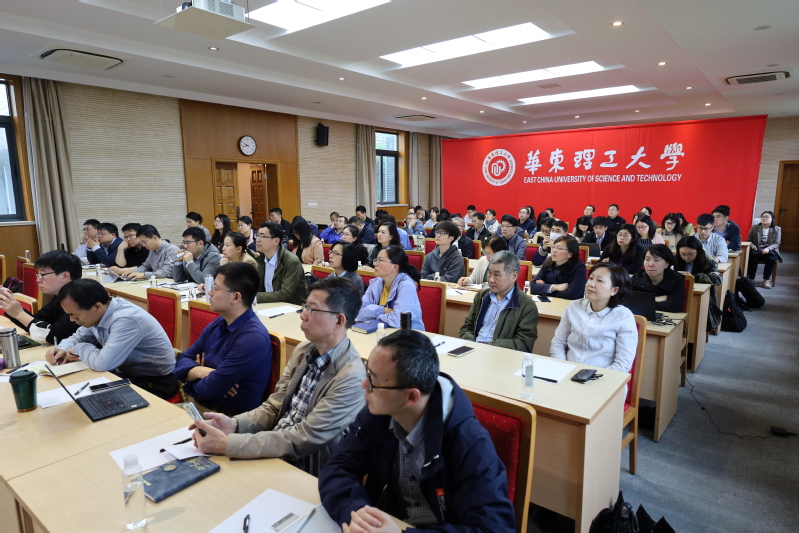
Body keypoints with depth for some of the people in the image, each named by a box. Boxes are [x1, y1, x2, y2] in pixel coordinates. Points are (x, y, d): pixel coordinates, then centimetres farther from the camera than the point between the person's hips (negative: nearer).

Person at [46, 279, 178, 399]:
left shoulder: (127, 320, -30)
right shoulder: (98, 313, -3)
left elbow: (102, 363, -35)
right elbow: (79, 337, 17)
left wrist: (79, 349, -15)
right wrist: (62, 349, -4)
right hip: (127, 372, 8)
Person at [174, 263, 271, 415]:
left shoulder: (253, 339, -25)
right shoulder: (217, 324, 4)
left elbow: (209, 389, -23)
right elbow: (182, 361, 7)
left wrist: (195, 374, -1)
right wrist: (202, 372, -14)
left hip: (231, 417, -7)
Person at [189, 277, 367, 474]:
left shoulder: (351, 377, -24)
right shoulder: (303, 350, 1)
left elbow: (303, 439, -24)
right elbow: (274, 408, 5)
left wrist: (226, 443, -25)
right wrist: (234, 424, -14)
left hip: (305, 472, -6)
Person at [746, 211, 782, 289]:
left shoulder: (777, 229, 6)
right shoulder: (754, 227, 9)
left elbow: (776, 243, -2)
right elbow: (749, 240, 9)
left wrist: (768, 248, -23)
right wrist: (753, 246, -14)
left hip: (770, 250, 0)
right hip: (757, 250, 0)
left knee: (771, 259, -34)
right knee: (753, 257, -35)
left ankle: (766, 279, -18)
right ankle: (751, 278, -22)